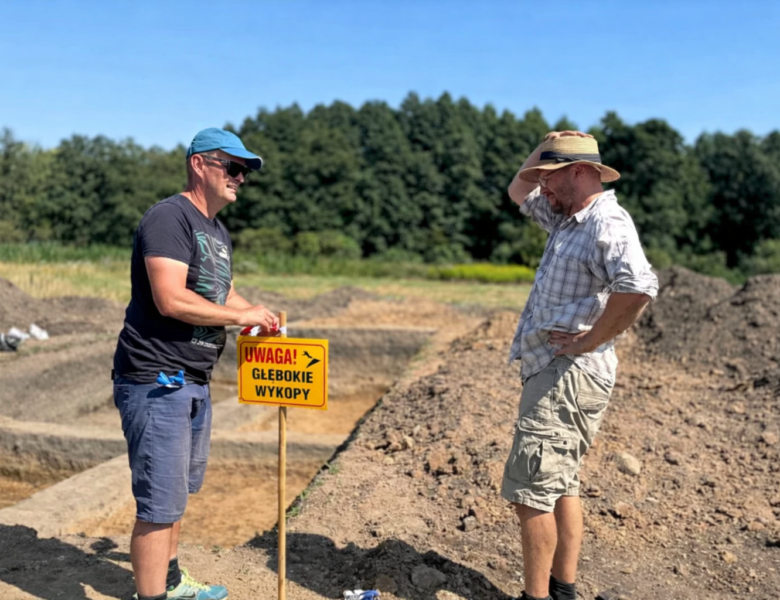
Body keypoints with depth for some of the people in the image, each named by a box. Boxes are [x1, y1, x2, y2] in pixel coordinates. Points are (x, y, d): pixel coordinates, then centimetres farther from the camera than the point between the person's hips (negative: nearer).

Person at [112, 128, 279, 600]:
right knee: (161, 500, -4)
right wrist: (240, 316, -15)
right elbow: (171, 300, -24)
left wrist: (258, 316, 7)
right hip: (156, 381, -10)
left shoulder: (219, 232, 17)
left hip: (194, 382, 10)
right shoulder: (170, 217, -14)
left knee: (179, 490, 20)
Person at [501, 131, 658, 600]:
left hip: (569, 376, -11)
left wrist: (588, 340, -25)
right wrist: (544, 155, 11)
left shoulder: (607, 223, -16)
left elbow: (639, 287, -35)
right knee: (560, 485, 17)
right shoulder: (568, 219, 14)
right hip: (554, 372, 11)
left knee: (530, 492, -6)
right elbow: (519, 192, 28)